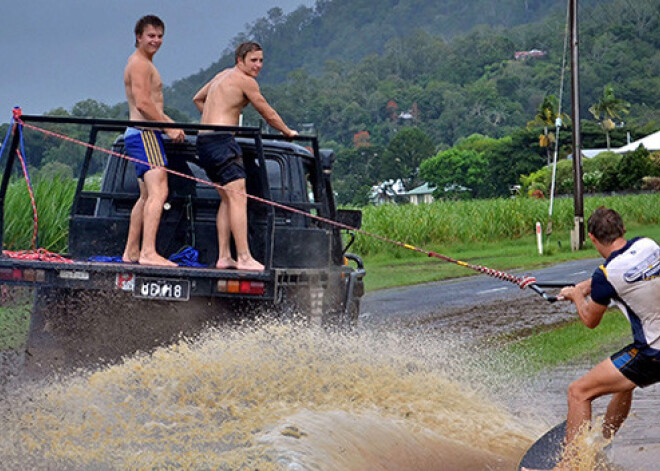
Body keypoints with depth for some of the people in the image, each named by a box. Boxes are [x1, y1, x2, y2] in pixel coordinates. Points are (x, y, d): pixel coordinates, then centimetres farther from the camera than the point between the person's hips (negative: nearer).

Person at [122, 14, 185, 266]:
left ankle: (131, 252, 20)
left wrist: (170, 123, 21)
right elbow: (143, 104, -19)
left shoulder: (142, 63, 23)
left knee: (147, 196, 16)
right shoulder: (140, 64, -10)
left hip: (139, 135, 11)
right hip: (145, 134, -11)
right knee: (158, 192, -20)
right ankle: (148, 253, -29)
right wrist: (169, 128, -15)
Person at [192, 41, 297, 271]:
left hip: (204, 140, 10)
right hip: (221, 140, -10)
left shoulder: (224, 75, 21)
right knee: (238, 197, -13)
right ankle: (244, 258, -19)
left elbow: (198, 99, 34)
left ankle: (224, 257, 9)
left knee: (227, 199, 13)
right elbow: (268, 114, 1)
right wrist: (287, 132, 16)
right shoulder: (246, 80, -5)